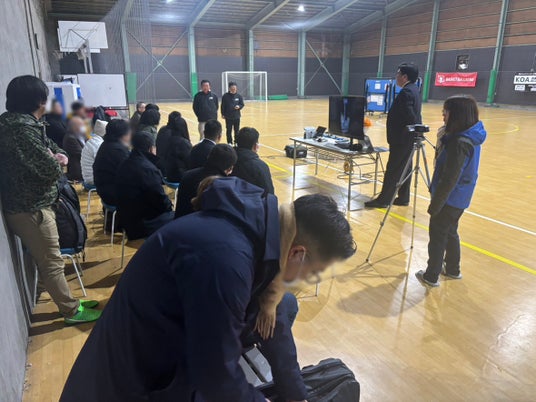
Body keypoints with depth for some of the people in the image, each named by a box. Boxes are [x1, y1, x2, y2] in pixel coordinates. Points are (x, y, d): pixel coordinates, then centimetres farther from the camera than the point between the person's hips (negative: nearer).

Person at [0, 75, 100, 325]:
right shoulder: (23, 129, -23)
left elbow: (51, 147, 18)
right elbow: (51, 170, -25)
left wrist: (58, 156, -4)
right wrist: (55, 161, -3)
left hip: (27, 205, 10)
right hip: (31, 209, -10)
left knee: (47, 261, 19)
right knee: (52, 263, 3)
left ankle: (69, 302, 33)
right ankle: (72, 311, 18)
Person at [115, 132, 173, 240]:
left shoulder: (124, 166, 7)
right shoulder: (148, 169, -22)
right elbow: (160, 199, -19)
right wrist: (169, 206, 3)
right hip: (144, 225, -9)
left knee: (170, 213, 21)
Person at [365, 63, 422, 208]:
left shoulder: (406, 92, -20)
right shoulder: (414, 89, 12)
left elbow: (410, 117, -26)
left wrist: (396, 137, -18)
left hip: (402, 138, -10)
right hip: (408, 138, 10)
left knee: (393, 169, -2)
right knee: (404, 168, 14)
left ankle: (384, 199, 6)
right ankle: (403, 198, 22)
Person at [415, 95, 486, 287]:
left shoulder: (459, 143, -26)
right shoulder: (471, 137, 4)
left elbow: (449, 179, -24)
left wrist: (435, 204, -18)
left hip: (450, 199, -9)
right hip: (459, 198, 9)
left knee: (438, 236, 4)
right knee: (450, 233, 22)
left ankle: (431, 276, 18)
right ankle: (453, 269, 36)